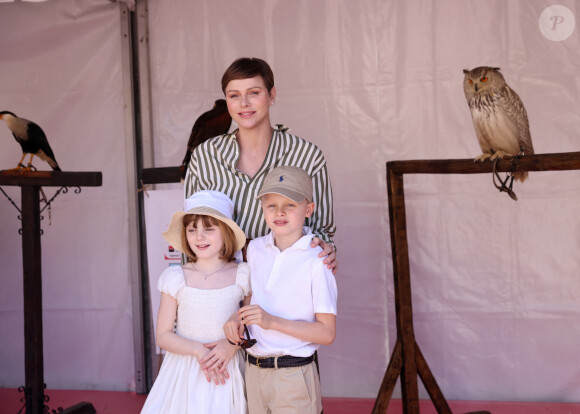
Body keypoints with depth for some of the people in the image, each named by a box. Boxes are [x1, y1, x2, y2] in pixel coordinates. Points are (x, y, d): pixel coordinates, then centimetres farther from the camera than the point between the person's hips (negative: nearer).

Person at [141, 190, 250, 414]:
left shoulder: (242, 276, -3)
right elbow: (163, 335, -1)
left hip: (226, 372, 0)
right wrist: (198, 350, -15)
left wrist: (234, 343, -13)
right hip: (184, 372, 0)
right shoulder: (176, 278, -3)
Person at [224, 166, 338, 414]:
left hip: (293, 375, -5)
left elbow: (327, 333, -14)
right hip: (253, 372, 5)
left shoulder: (316, 261, -13)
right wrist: (236, 318, 0)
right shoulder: (255, 249, 5)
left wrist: (272, 321, -23)